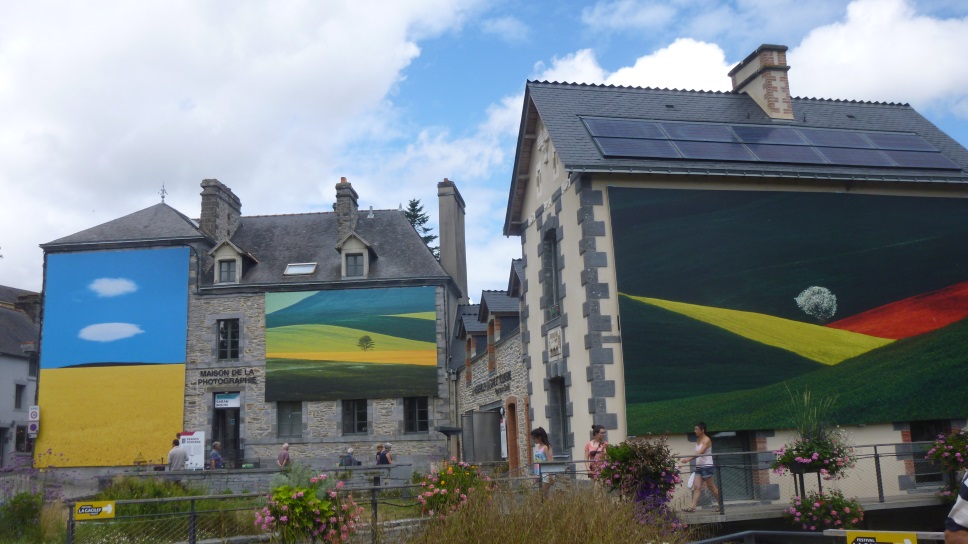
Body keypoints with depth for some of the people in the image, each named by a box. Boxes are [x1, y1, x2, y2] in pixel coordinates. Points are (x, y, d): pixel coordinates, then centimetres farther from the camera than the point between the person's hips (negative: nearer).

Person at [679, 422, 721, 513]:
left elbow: (700, 452, -25)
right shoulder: (698, 440, 14)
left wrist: (688, 459, -34)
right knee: (697, 487, -2)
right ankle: (693, 507, -9)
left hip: (707, 466, -8)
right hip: (699, 466, 8)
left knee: (711, 487, 2)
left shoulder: (707, 440, -12)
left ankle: (720, 504, 16)